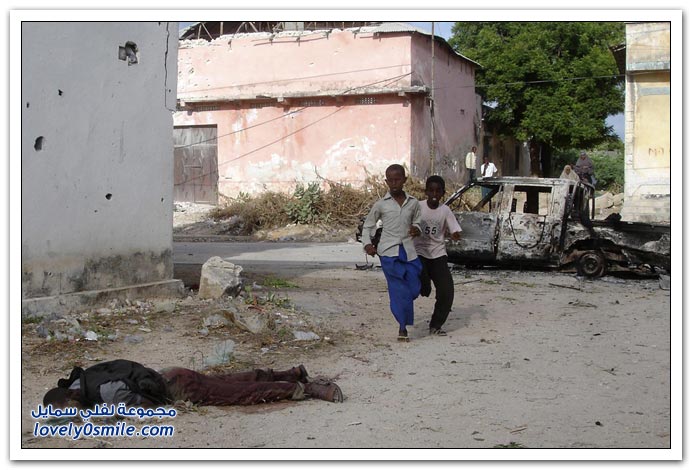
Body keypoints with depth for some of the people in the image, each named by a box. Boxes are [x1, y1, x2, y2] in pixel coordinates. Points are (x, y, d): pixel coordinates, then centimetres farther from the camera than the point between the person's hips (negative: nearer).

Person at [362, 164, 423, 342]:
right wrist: (367, 244, -3)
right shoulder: (381, 204, 2)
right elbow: (368, 225, 11)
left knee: (414, 289, 1)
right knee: (399, 290, -7)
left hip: (408, 250, 3)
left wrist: (416, 229, 0)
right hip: (389, 251, -3)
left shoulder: (413, 203, 7)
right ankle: (403, 327, 3)